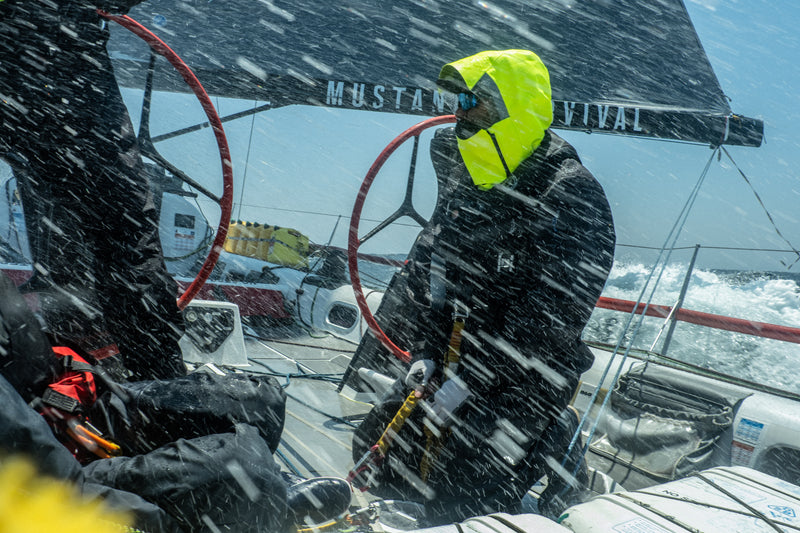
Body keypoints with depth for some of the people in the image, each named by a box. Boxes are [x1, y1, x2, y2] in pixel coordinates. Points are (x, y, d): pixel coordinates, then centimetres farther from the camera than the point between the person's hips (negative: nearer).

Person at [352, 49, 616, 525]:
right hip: (458, 356, 8)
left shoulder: (574, 199, -18)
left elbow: (549, 318, -23)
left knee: (458, 504, -12)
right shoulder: (468, 180, 4)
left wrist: (467, 381, -22)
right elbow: (431, 264, 9)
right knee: (376, 451, 11)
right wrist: (425, 351, -1)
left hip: (526, 377, -7)